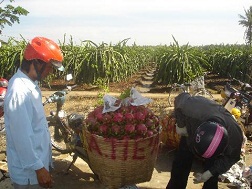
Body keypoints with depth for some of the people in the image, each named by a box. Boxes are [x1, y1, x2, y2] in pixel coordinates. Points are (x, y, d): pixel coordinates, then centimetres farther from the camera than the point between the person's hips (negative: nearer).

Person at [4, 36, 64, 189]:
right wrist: (38, 168, -21)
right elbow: (22, 137, -27)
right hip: (29, 172, -9)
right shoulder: (19, 91, -28)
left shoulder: (30, 84, 3)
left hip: (38, 161, 9)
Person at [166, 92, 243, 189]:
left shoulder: (234, 137, -41)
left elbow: (231, 157, -16)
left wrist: (210, 172, -24)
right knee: (179, 168, 9)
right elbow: (182, 97, -20)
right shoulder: (190, 109, -46)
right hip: (190, 132, 1)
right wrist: (180, 124, -22)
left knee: (211, 181, 0)